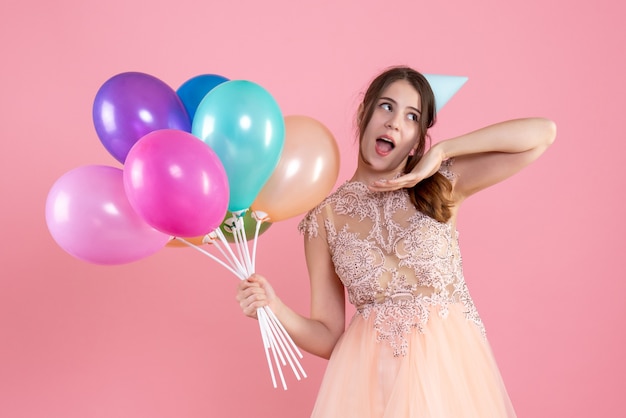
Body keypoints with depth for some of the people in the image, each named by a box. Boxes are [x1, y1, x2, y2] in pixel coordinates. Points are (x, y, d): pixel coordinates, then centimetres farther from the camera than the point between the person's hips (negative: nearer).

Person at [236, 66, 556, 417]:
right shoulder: (325, 215, 0)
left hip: (451, 366, 0)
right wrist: (276, 309, -18)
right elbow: (329, 338, 1)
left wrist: (441, 152, -10)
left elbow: (542, 133, -9)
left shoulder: (441, 185, 0)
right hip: (370, 375, 0)